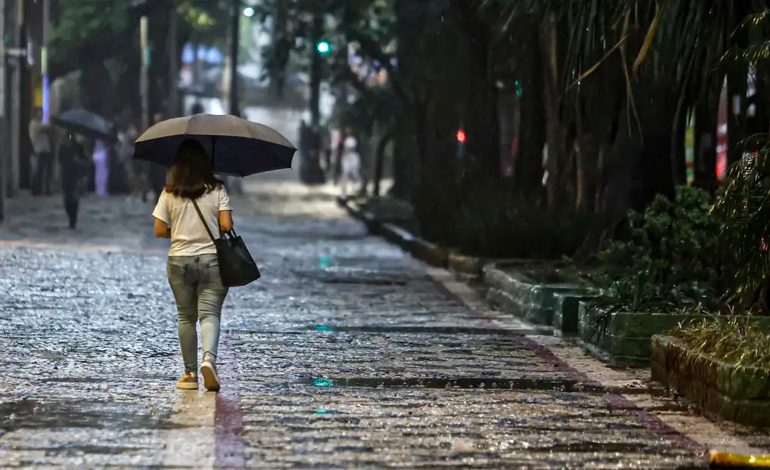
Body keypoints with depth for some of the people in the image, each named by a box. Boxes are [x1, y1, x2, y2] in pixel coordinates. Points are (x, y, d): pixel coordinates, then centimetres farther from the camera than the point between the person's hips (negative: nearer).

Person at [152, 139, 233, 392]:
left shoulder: (169, 193, -1)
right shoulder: (217, 190, -4)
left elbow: (159, 231, -1)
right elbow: (227, 226, -10)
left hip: (179, 261, 1)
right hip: (212, 261, -1)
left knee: (186, 317, 11)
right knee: (210, 314, -4)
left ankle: (190, 374, 13)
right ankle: (209, 358, -30)